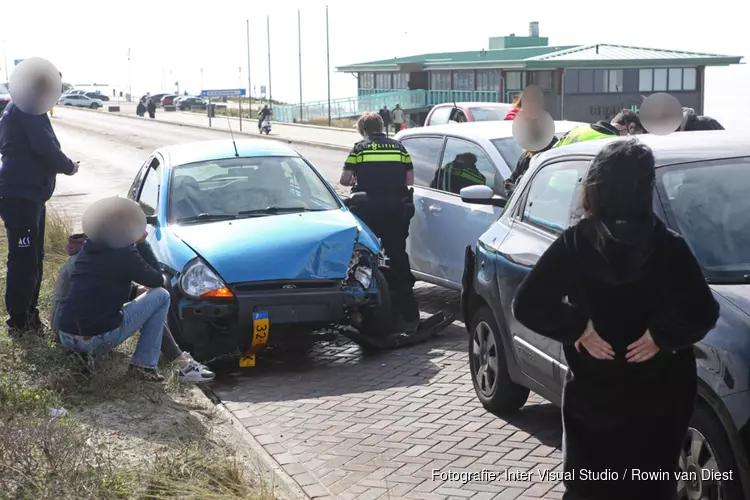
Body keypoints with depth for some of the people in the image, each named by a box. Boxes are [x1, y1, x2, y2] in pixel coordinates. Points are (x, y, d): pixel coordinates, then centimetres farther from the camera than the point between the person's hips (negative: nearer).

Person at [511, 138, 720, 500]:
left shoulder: (575, 243, -10)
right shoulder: (668, 246, -11)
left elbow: (527, 305, -15)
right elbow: (702, 312, -20)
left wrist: (578, 327, -9)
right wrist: (661, 334, -9)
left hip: (590, 395, 1)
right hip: (657, 399, 0)